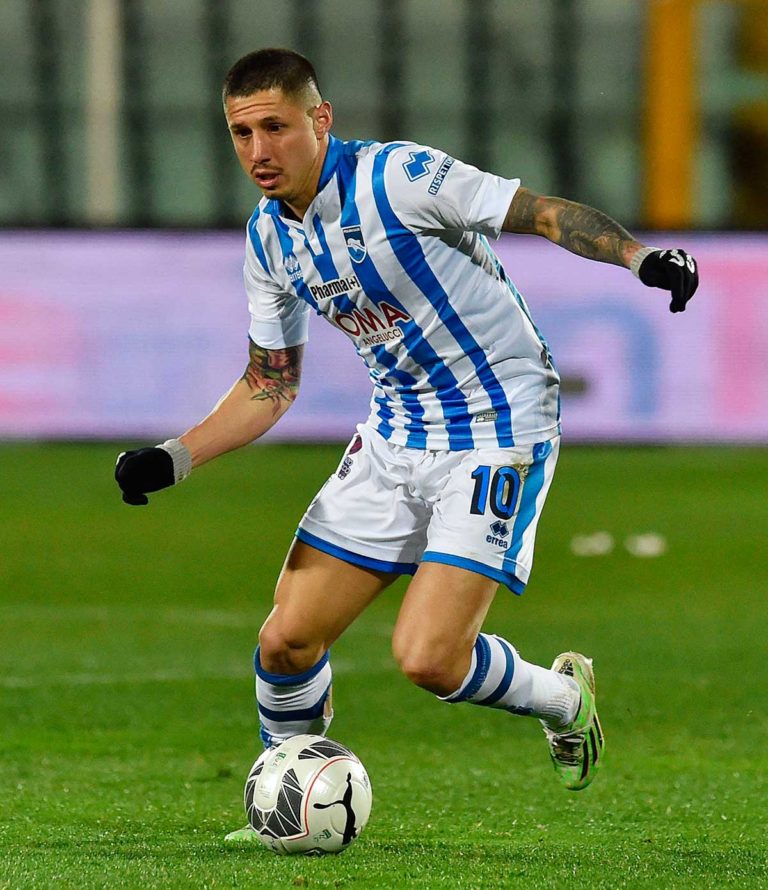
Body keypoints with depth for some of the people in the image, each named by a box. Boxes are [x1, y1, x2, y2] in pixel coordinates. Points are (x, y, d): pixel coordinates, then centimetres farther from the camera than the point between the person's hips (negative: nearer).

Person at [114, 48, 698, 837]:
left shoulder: (397, 177, -19)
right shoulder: (268, 239, 3)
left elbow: (545, 213, -16)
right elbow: (269, 384, 14)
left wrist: (640, 257, -33)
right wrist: (173, 459, 1)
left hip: (499, 431, -7)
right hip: (394, 437, 7)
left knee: (427, 658, -18)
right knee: (287, 641, -2)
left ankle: (563, 699, 12)